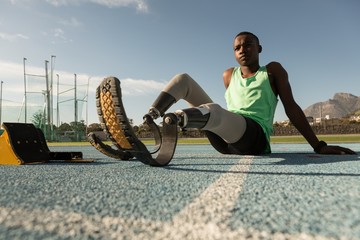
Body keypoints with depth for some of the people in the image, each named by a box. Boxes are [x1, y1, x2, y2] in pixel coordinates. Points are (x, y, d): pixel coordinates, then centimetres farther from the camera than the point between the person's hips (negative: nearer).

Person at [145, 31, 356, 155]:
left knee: (212, 110, -41)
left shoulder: (273, 70, 14)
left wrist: (319, 146, 3)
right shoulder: (229, 75, 24)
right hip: (226, 138, 5)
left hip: (255, 135, -5)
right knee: (183, 79, -2)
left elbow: (291, 107, 8)